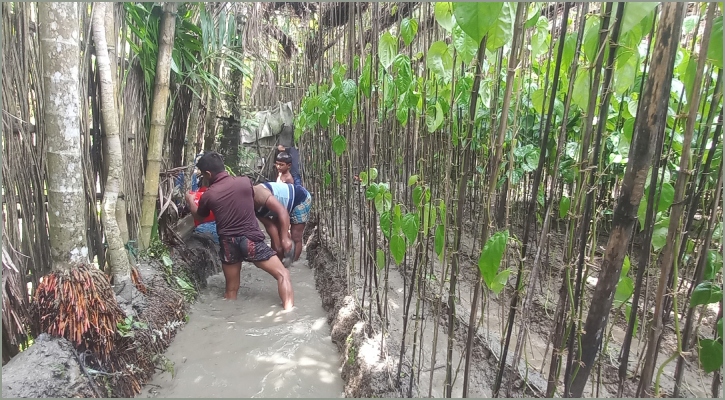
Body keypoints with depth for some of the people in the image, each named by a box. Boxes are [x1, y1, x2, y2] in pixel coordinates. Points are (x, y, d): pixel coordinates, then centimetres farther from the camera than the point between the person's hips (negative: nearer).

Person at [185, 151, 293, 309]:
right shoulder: (245, 182, -1)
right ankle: (288, 311, -13)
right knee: (282, 274, 2)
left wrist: (190, 201, 39)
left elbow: (199, 217, 21)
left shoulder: (208, 195, 0)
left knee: (231, 289, 17)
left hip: (228, 243, 2)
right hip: (251, 240, -2)